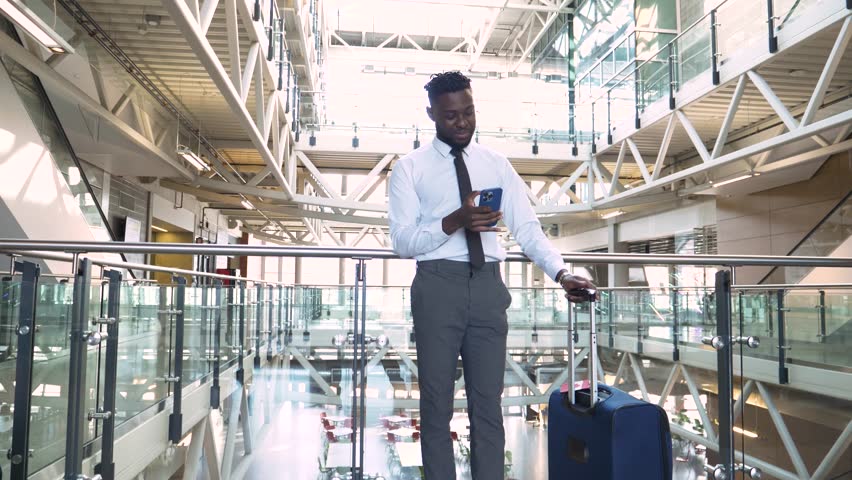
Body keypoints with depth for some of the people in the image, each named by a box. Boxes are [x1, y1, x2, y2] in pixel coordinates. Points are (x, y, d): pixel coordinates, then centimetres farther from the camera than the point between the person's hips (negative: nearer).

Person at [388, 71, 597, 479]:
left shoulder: (497, 164, 11)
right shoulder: (409, 168, 3)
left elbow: (527, 228, 3)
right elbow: (402, 242, -6)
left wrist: (560, 273, -13)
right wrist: (454, 222, -21)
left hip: (488, 286, 2)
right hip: (437, 287, -2)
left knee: (488, 404, 9)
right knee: (437, 403, 8)